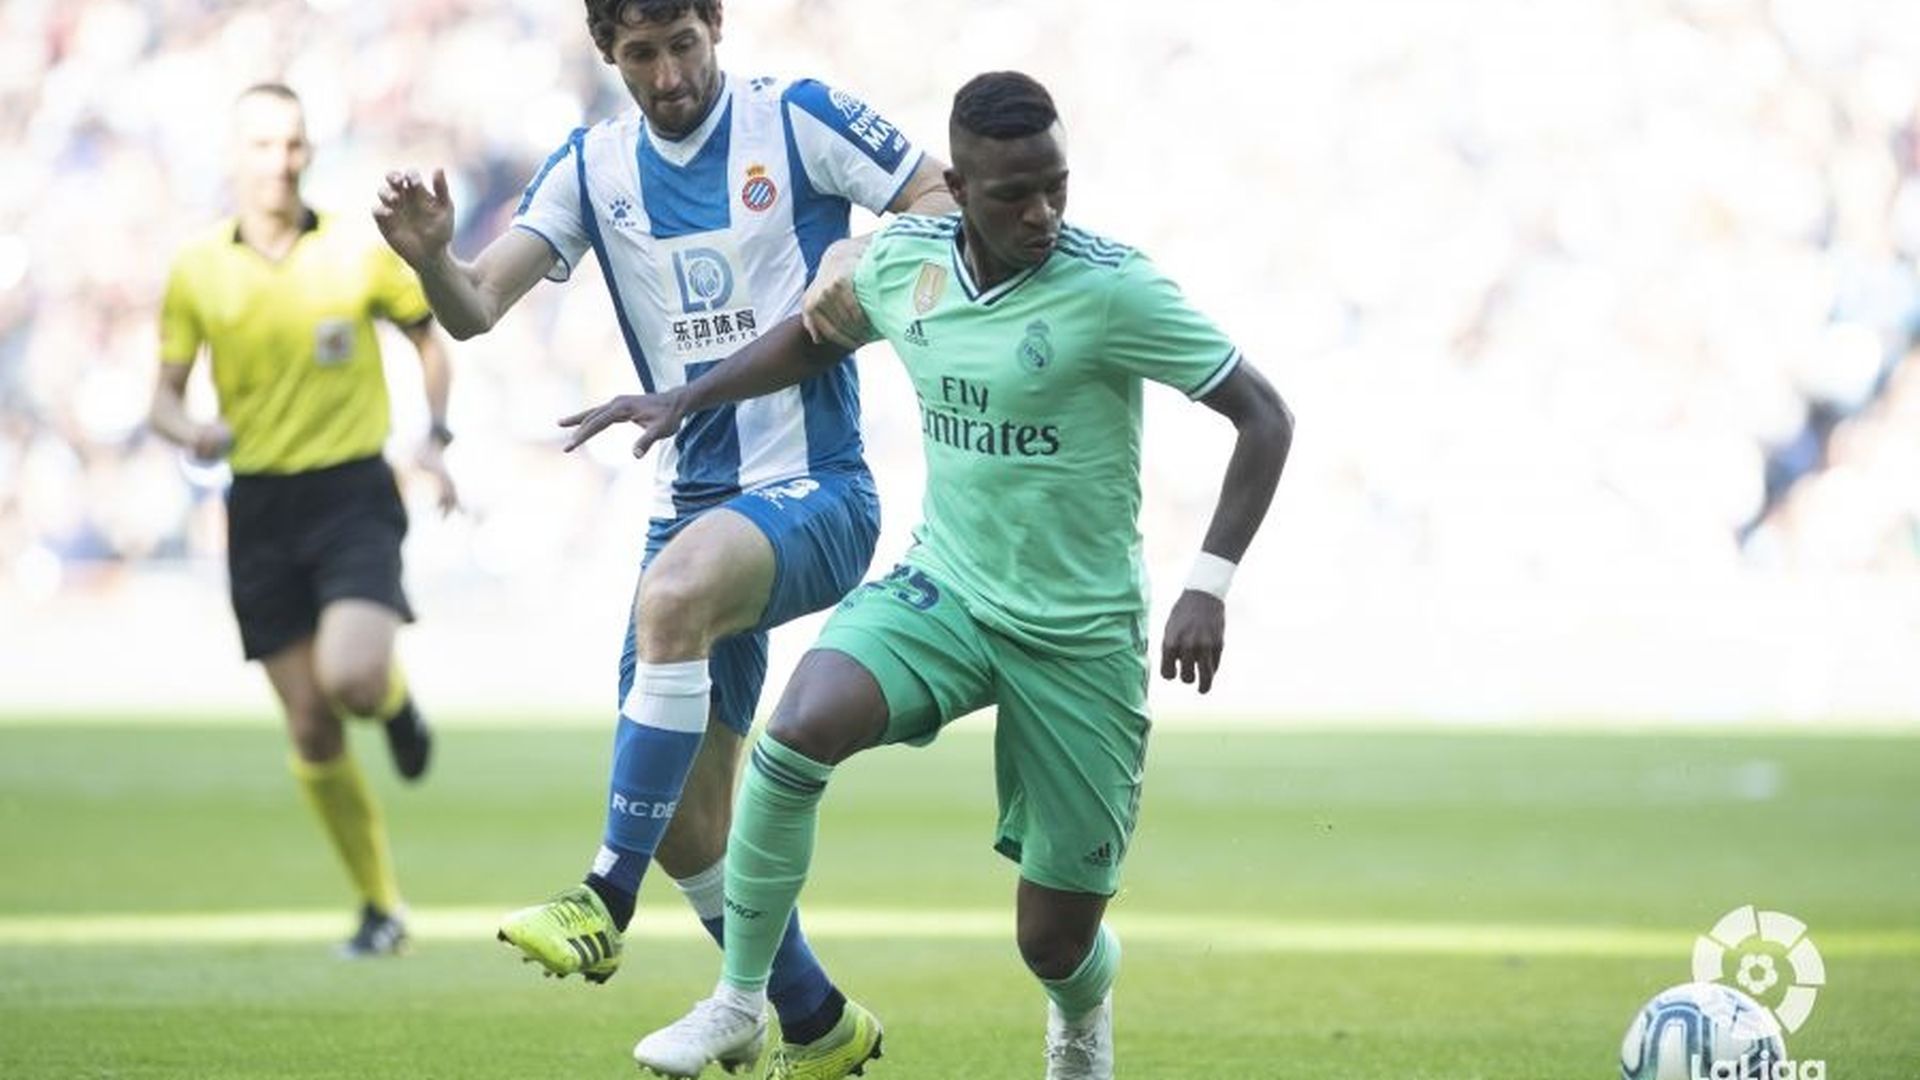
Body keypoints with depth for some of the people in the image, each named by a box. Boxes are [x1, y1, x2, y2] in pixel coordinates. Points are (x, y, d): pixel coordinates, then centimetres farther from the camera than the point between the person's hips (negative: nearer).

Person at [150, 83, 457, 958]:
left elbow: (428, 339, 12)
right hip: (261, 506, 2)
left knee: (351, 675, -26)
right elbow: (166, 396, 6)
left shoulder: (359, 251, -3)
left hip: (354, 494, -2)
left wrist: (436, 438, -3)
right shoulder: (198, 269, 1)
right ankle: (381, 905, 16)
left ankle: (395, 700, 13)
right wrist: (191, 432, -17)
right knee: (309, 729, 1)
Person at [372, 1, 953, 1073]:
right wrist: (430, 255, -23)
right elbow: (477, 308, -1)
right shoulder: (591, 167, 6)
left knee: (675, 593, -38)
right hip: (692, 499, 6)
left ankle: (605, 901, -34)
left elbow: (951, 201, -1)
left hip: (815, 492, -6)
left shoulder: (799, 118, -5)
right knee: (688, 825, 4)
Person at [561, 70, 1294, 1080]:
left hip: (1081, 636, -3)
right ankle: (740, 997, -12)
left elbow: (1263, 417, -13)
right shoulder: (903, 258, -4)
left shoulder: (1110, 287, -18)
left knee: (1056, 942, 2)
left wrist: (1208, 586, -20)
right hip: (941, 590, 3)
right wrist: (690, 397, 11)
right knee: (801, 728, -29)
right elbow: (818, 333, 21)